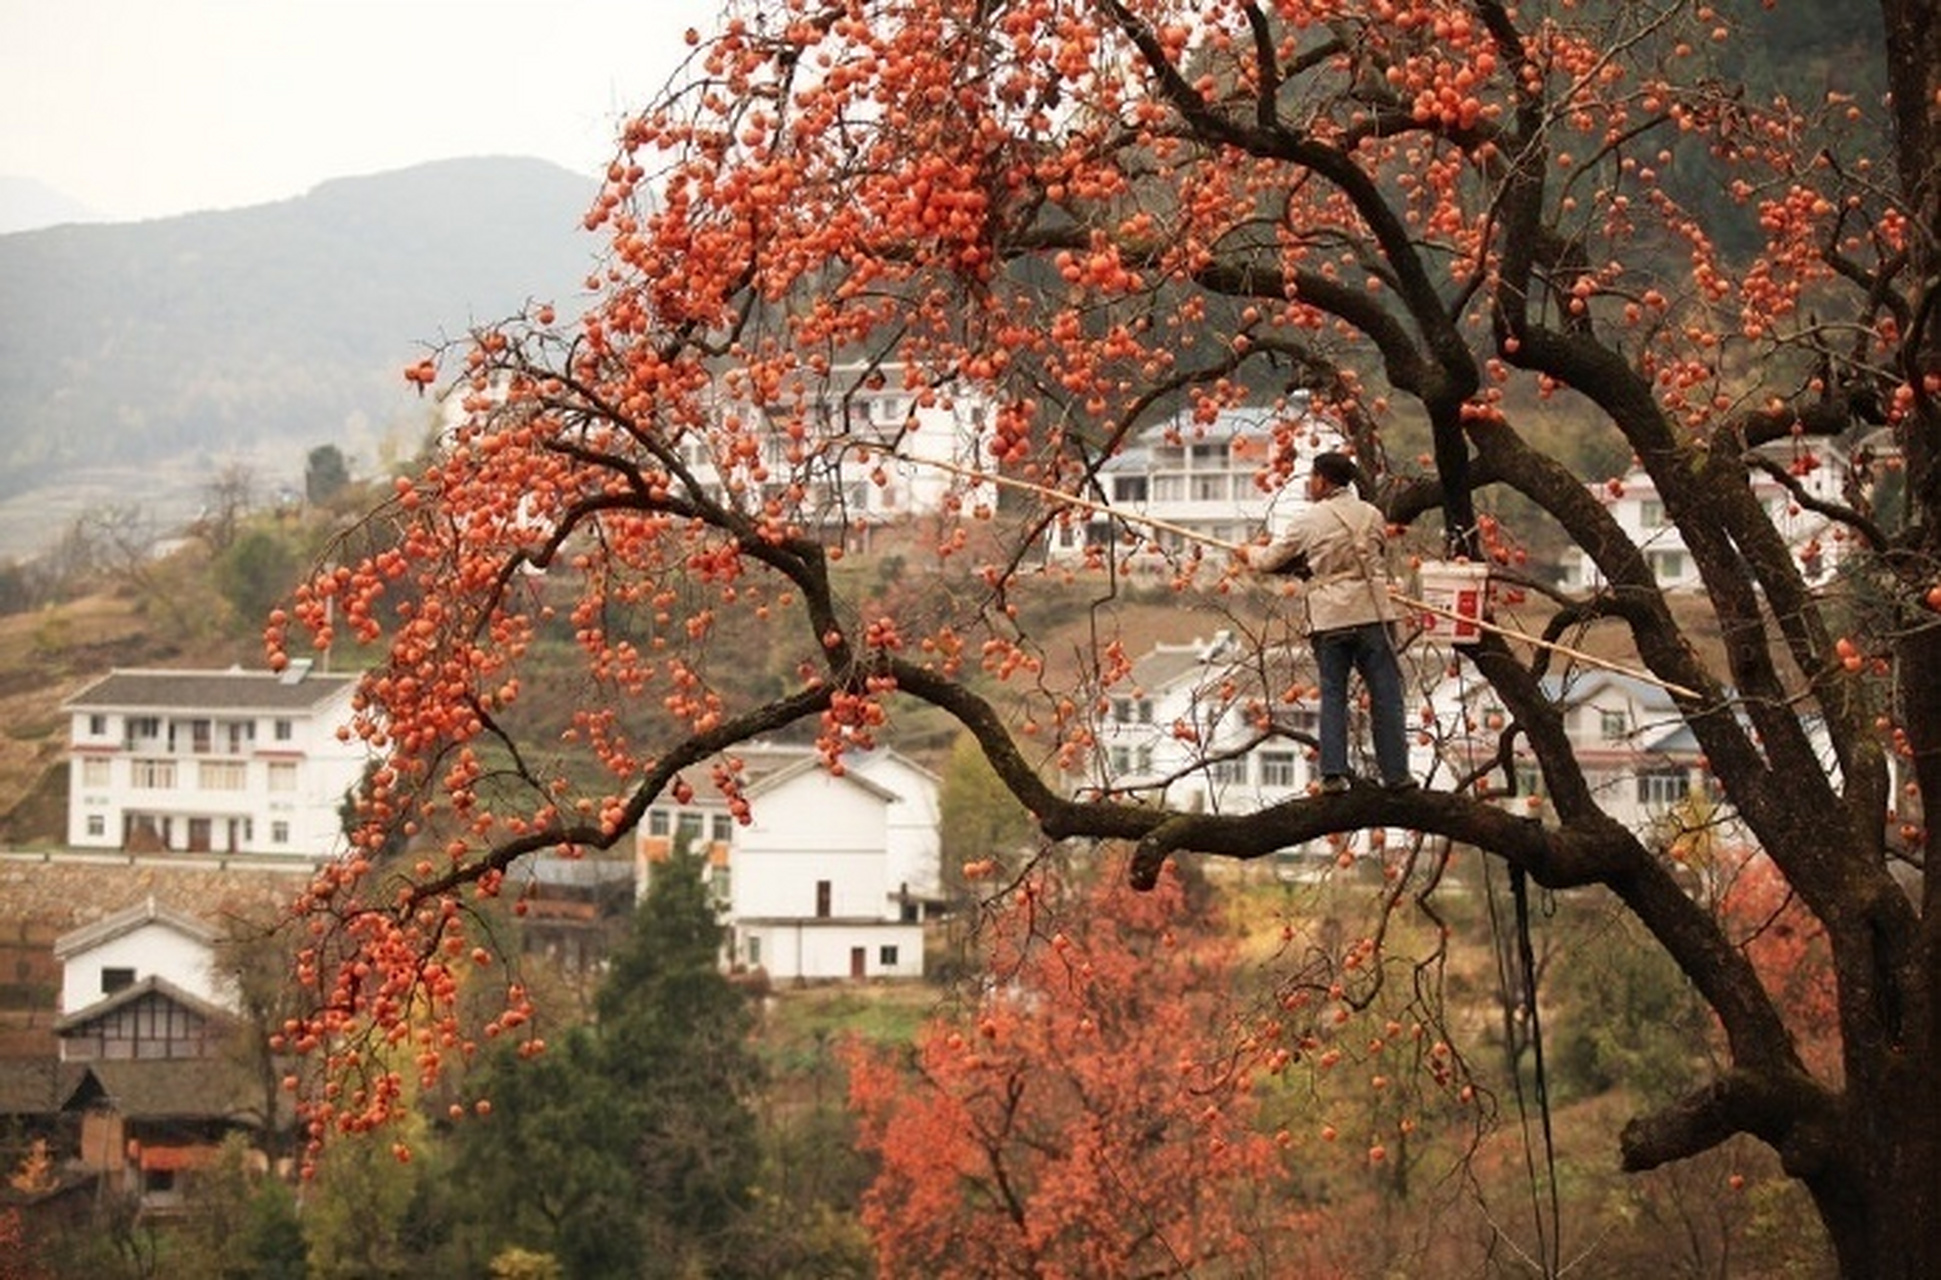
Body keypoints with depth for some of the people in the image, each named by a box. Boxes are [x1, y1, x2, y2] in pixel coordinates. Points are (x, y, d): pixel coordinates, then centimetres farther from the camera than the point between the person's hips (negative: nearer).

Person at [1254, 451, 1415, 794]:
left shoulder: (1308, 521, -2)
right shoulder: (1372, 515, 7)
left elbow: (1269, 562, 5)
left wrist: (1253, 557, 30)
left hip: (1329, 618, -1)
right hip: (1372, 615, 1)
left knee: (1332, 695, 6)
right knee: (1385, 695, 4)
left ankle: (1334, 773, -2)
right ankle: (1395, 773, 3)